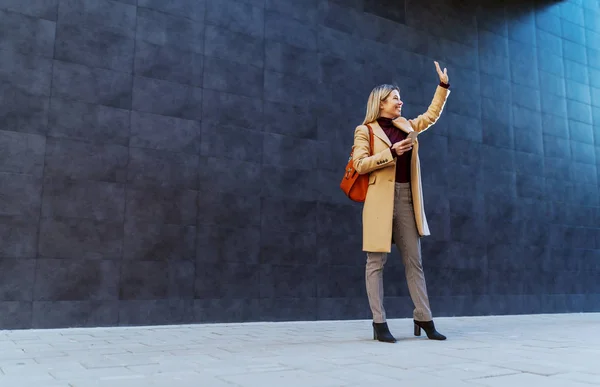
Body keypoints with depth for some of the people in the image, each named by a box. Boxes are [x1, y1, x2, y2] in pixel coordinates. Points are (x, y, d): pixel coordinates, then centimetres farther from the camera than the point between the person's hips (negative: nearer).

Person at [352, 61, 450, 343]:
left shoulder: (405, 126, 19)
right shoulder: (365, 130, 3)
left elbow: (432, 114, 30)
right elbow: (359, 164, -7)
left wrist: (443, 86, 26)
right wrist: (391, 153, -13)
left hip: (407, 200, 6)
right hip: (381, 201, -6)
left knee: (414, 261, 7)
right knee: (377, 262, -3)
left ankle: (423, 318, 14)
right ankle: (379, 323, 2)